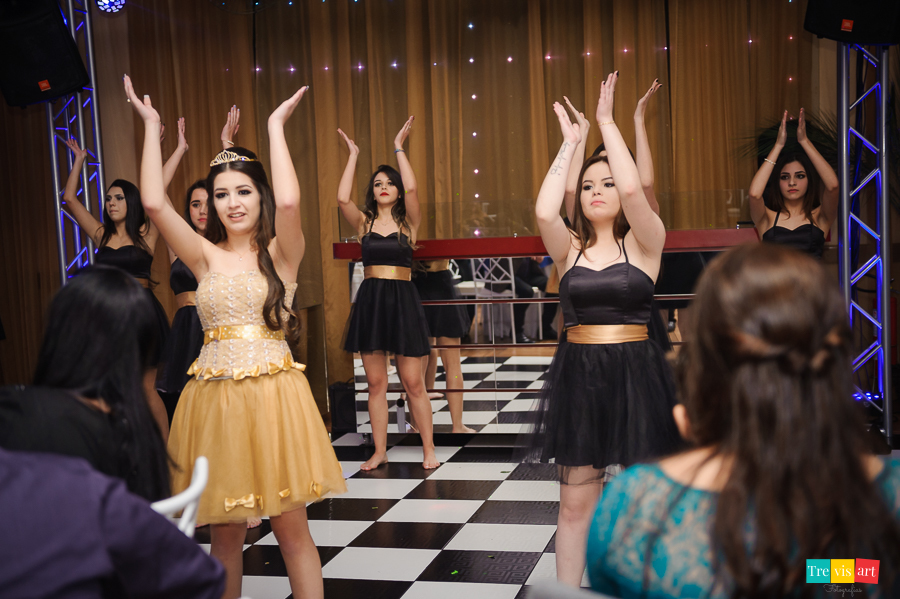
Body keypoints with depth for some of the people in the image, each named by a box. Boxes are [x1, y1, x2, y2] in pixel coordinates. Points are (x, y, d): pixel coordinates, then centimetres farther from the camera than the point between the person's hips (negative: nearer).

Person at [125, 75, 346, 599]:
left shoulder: (280, 254, 0)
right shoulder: (206, 257, 6)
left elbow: (289, 201, -20)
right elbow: (155, 204, -6)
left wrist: (277, 125, -12)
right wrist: (151, 127, -1)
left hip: (274, 395, -2)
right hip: (215, 398, 3)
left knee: (290, 524, 5)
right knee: (225, 528, 12)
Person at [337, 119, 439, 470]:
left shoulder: (408, 222, 4)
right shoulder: (364, 223, 8)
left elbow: (412, 189, -14)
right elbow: (342, 198, -10)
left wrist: (399, 148, -6)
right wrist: (353, 156, -2)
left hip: (403, 300, -2)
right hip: (370, 299, 2)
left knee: (413, 382, -1)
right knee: (375, 382, 7)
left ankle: (429, 450, 10)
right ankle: (379, 451, 16)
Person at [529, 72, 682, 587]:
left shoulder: (645, 243, 0)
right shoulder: (570, 250, 5)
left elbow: (633, 189, -20)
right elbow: (544, 212, -17)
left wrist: (607, 121, -12)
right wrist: (570, 144, -8)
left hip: (637, 374, -1)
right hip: (578, 374, 2)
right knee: (576, 501, 7)